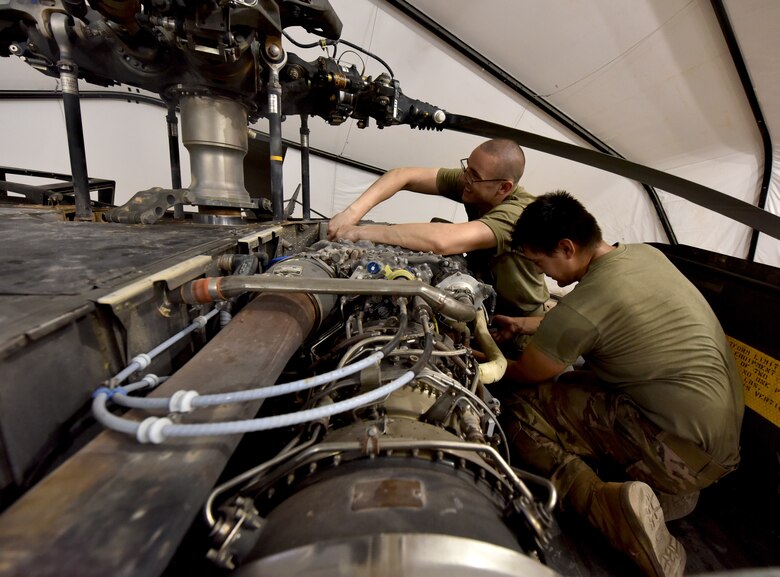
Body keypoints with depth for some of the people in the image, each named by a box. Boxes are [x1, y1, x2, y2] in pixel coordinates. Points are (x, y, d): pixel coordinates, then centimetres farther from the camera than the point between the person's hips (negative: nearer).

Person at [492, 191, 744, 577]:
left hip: (688, 455, -9)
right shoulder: (646, 254, 1)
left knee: (522, 407, -12)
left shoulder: (581, 306, -24)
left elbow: (522, 376, -7)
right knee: (569, 383, 17)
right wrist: (530, 325, 17)